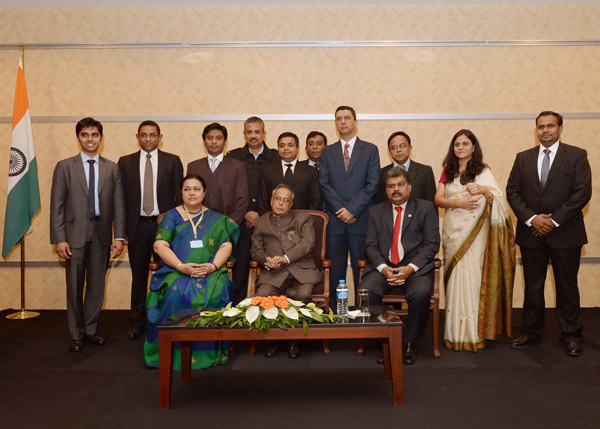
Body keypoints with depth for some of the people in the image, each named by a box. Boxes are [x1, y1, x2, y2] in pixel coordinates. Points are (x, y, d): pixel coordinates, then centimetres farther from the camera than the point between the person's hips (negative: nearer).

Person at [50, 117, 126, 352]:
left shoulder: (112, 168, 8)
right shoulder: (65, 167, 3)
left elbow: (118, 205, 5)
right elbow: (57, 206, -1)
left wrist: (119, 237, -4)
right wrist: (59, 239, -9)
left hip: (101, 235, 2)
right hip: (75, 234, -2)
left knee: (97, 285, 8)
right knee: (75, 286, 4)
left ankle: (90, 330, 22)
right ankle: (76, 334, 17)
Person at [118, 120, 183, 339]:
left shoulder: (172, 161, 4)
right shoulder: (125, 162, 8)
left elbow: (180, 195, 3)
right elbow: (121, 198, 7)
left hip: (164, 223, -1)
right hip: (137, 225, 1)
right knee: (139, 275, 9)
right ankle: (138, 322, 20)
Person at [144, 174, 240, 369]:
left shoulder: (216, 219, 18)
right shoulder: (172, 215, 13)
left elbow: (227, 245, 7)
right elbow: (160, 245, 0)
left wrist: (213, 266, -13)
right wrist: (181, 266, -15)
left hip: (210, 272, 1)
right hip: (176, 271, -1)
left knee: (217, 292, -32)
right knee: (178, 292, -34)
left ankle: (211, 350, -17)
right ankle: (177, 351, -18)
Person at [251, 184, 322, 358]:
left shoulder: (303, 218, 16)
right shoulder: (261, 222, 23)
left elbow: (308, 243, 0)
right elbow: (256, 249, 17)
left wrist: (286, 258, -13)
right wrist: (266, 260, -7)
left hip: (301, 269, -1)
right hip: (273, 273, 1)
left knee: (303, 295, -32)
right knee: (261, 295, -28)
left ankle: (294, 340, -11)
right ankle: (272, 339, -7)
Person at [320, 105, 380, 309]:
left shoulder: (370, 150, 8)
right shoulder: (327, 152, 14)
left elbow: (372, 185, -2)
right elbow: (324, 184, 4)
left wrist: (352, 210, -11)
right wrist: (342, 210, -9)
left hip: (361, 220, -2)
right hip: (334, 221, 2)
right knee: (334, 271, 3)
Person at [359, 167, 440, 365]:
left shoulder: (425, 208, 9)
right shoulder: (376, 211, 16)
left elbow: (432, 244, 1)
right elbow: (371, 245, 9)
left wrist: (410, 268, -13)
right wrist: (383, 268, -11)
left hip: (415, 268, -2)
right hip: (383, 267, 2)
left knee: (421, 293, -33)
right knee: (365, 291, -28)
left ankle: (410, 344, -10)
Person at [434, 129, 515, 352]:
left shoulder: (483, 172, 1)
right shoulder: (448, 172, 14)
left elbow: (498, 202, -8)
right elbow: (438, 199, 3)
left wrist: (484, 190, -28)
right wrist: (457, 203, -15)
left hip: (474, 231, -4)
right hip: (452, 231, 4)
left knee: (471, 278, -8)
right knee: (453, 279, 3)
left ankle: (473, 333, -1)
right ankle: (455, 333, 10)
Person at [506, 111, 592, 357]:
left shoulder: (576, 156, 0)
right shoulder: (523, 158, 9)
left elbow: (582, 192, -8)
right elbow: (512, 191, 3)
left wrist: (554, 220, -14)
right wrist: (531, 218, -11)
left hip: (565, 233, -2)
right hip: (531, 233, 3)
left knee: (567, 286, 6)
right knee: (532, 287, 9)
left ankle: (571, 336, 18)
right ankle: (531, 332, 20)